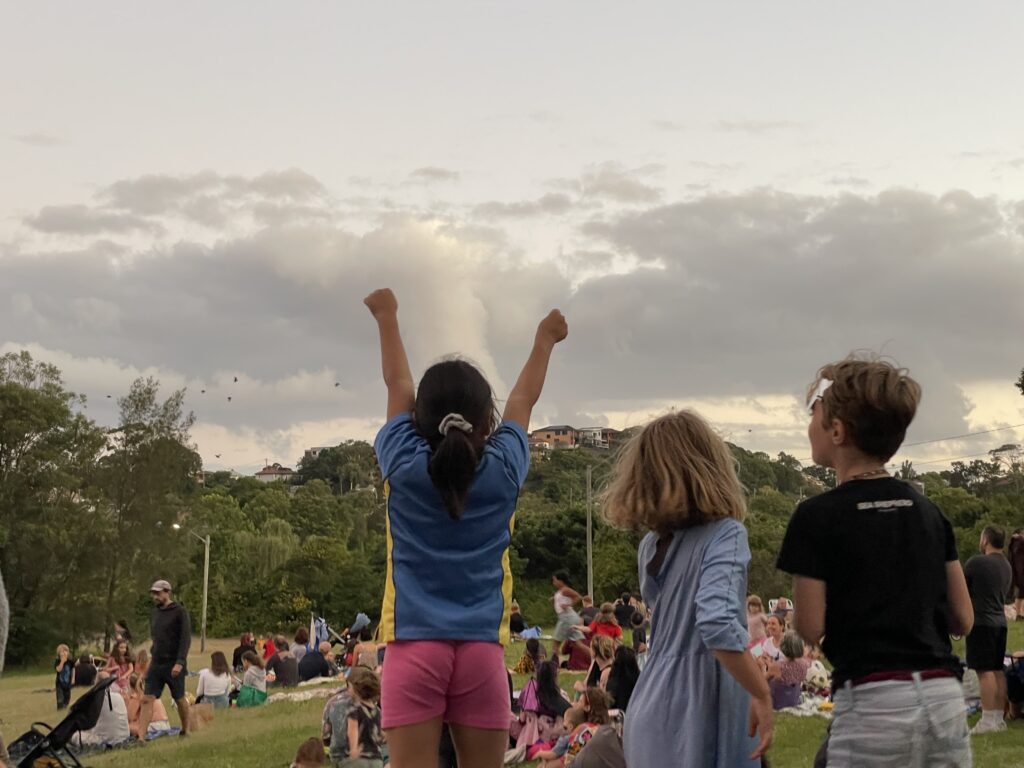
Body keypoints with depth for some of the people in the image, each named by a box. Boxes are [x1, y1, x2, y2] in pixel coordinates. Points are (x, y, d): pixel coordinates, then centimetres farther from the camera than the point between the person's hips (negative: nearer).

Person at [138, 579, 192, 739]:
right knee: (147, 699, -6)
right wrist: (154, 654, 13)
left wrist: (180, 662, -20)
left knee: (179, 699, 7)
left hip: (174, 665, -5)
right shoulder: (155, 613, 12)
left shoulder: (180, 612, -7)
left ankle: (185, 730, 25)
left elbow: (186, 639, -13)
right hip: (156, 664, 5)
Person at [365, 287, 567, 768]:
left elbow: (398, 386, 14)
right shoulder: (503, 471, 1)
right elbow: (523, 400, 17)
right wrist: (545, 339, 35)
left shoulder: (403, 465, -1)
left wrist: (387, 316, 30)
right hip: (481, 648, 1)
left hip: (415, 647, -1)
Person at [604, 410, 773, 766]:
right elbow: (718, 625, -28)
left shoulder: (653, 543, 10)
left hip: (651, 710, 8)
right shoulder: (722, 533, -13)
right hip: (700, 711, -8)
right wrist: (762, 696, -21)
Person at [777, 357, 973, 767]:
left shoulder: (817, 516, -7)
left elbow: (810, 628, -4)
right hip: (945, 701, 6)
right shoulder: (927, 511, 10)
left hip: (873, 705, -6)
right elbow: (963, 619, 13)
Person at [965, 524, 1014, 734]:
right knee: (998, 671, 11)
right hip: (1000, 621, 8)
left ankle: (988, 720, -8)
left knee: (985, 671, -7)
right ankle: (999, 718, 14)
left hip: (981, 622, -8)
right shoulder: (1007, 565, 12)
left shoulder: (976, 562, -12)